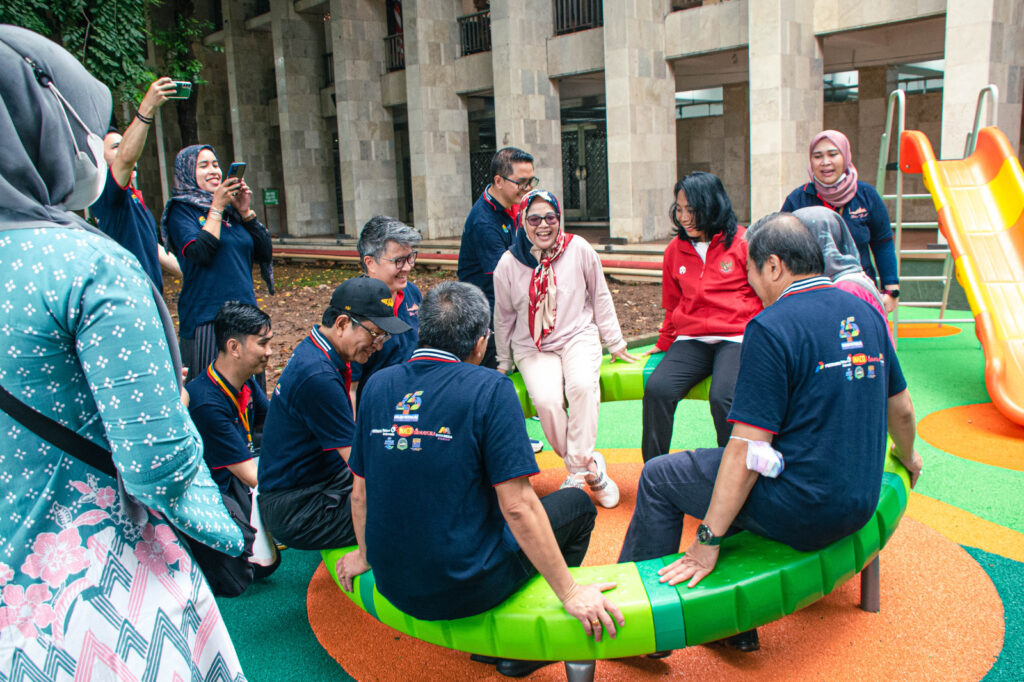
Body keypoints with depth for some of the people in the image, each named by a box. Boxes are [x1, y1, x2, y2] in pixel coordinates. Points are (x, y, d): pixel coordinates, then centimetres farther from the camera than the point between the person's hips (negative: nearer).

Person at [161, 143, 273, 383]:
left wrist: (245, 212, 0)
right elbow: (200, 253, -17)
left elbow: (265, 254, 8)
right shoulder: (181, 210, -1)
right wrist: (216, 208, -11)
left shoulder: (230, 209, 14)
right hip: (206, 317, -5)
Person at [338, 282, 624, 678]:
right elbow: (517, 507, -18)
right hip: (464, 590, -6)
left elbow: (360, 490, 9)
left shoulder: (378, 385, 1)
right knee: (577, 504, 14)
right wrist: (570, 593, -10)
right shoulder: (490, 389, -16)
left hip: (394, 586, 6)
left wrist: (365, 555, 25)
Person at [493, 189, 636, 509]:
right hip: (533, 347, 0)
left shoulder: (578, 249, -4)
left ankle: (578, 467, -18)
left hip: (579, 336, 0)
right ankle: (591, 468, -10)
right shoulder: (508, 264, -4)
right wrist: (503, 363, 17)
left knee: (582, 386, -32)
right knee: (546, 400, -28)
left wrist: (616, 343, 11)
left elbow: (600, 297, 8)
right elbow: (504, 317, 10)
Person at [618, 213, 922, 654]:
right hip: (860, 504, 8)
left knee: (658, 477, 6)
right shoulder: (863, 312, 5)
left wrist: (707, 541, -15)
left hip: (802, 513, -8)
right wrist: (908, 459, 38)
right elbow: (901, 409, 17)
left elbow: (747, 448, -20)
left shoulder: (771, 327, -18)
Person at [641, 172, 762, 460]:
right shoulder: (675, 250, 14)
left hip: (736, 338, -4)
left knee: (723, 397, -30)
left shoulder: (743, 243, 1)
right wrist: (664, 342, 24)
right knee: (657, 390, -22)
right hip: (690, 340, 4)